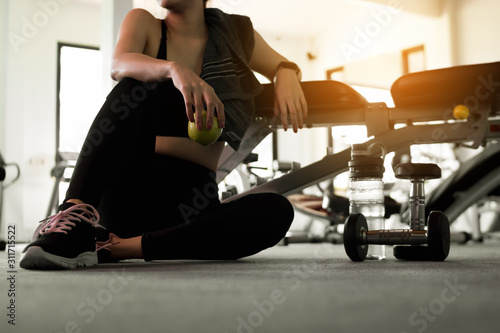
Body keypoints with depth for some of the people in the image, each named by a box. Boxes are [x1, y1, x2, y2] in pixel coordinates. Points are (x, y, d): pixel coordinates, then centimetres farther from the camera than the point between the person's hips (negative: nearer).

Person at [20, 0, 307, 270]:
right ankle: (76, 214, -39)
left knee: (276, 211, -27)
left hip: (191, 200, 2)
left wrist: (287, 77, -2)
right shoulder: (143, 23, 7)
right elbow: (119, 66, -14)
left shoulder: (235, 33, 13)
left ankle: (116, 247, -33)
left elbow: (284, 67, 24)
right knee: (139, 85, -25)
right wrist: (174, 69, -36)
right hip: (130, 184, -2)